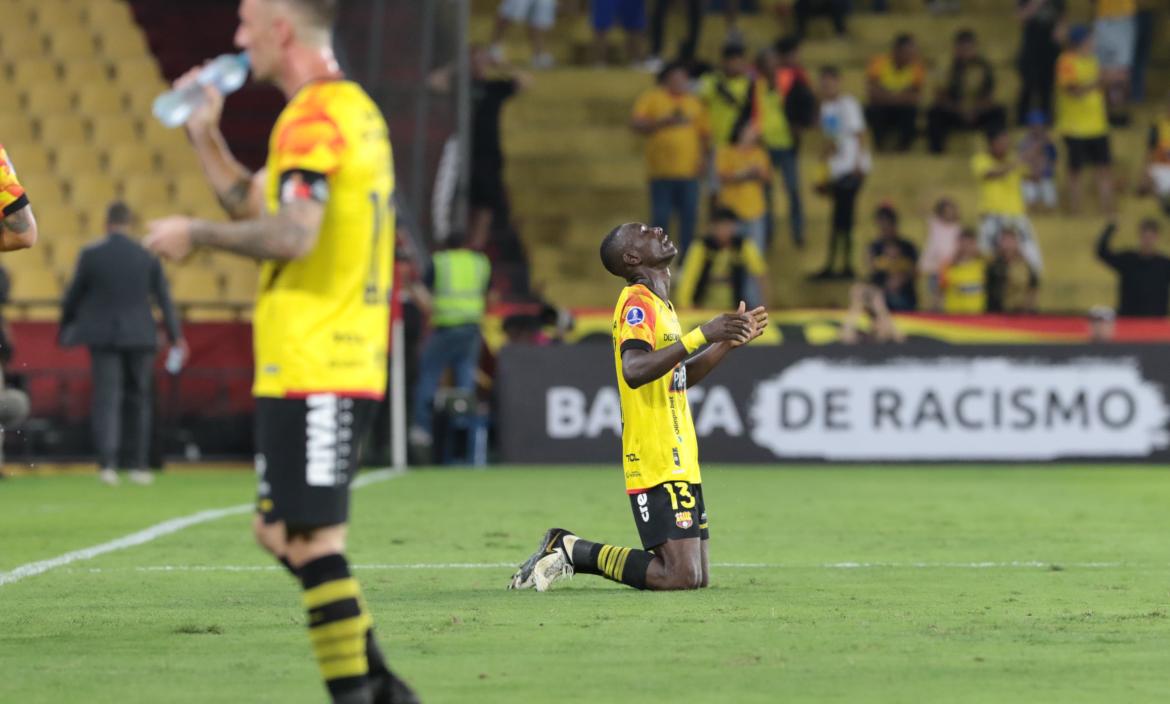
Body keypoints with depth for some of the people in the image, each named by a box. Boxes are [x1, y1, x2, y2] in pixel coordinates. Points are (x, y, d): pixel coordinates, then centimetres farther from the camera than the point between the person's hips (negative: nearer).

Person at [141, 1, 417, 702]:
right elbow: (261, 209, 27)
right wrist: (206, 136, 20)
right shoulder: (355, 107, 19)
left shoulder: (313, 118, -14)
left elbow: (292, 235, -26)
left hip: (312, 372, -10)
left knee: (311, 539, -8)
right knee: (280, 531, 15)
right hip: (348, 363, 10)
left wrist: (196, 234, -13)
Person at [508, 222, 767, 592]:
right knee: (682, 576, -15)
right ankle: (573, 550, -3)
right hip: (656, 466, -10)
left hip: (678, 462, 10)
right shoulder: (638, 302, -11)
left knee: (697, 577, 7)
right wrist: (703, 334, -29)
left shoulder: (659, 306, 18)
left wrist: (728, 341, 21)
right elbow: (634, 370, -28)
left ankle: (568, 550, 14)